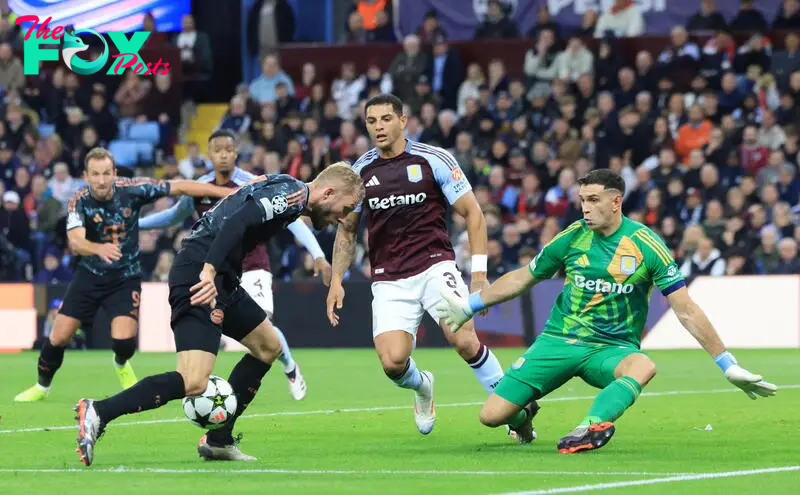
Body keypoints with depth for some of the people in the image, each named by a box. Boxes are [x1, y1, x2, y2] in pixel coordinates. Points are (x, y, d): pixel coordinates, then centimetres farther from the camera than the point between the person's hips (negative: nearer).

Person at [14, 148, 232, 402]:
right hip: (90, 274, 1)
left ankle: (121, 365, 20)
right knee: (58, 338, -3)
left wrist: (225, 192, -19)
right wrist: (99, 249, -56)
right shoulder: (79, 202, -17)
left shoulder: (131, 190, -17)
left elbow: (180, 187, -14)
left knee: (124, 341, -18)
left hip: (126, 277, -1)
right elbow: (76, 240, -34)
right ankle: (42, 386, 24)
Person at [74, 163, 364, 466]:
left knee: (268, 345, 21)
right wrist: (209, 271, -33)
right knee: (194, 383, -20)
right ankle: (97, 413, -20)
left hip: (219, 279, 11)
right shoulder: (290, 193, -10)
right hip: (200, 276, -11)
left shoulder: (282, 189, 21)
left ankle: (218, 440, 21)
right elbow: (237, 222, -24)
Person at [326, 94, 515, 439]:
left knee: (465, 341, -24)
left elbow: (472, 213, 1)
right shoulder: (361, 171, 7)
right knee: (392, 362, -15)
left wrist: (479, 272, -6)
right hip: (389, 279, 3)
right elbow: (347, 229, 20)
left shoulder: (433, 160, -3)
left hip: (435, 265, -3)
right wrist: (336, 280, 9)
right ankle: (422, 387, 22)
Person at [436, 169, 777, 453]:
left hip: (613, 348, -2)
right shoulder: (571, 238, -1)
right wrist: (470, 304, 23)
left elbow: (686, 311, -7)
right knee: (491, 415, -10)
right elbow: (522, 279, 17)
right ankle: (523, 415, 26)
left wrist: (729, 366, -10)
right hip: (559, 339, 2)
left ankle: (591, 426, -60)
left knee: (643, 366, -40)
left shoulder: (646, 245, -9)